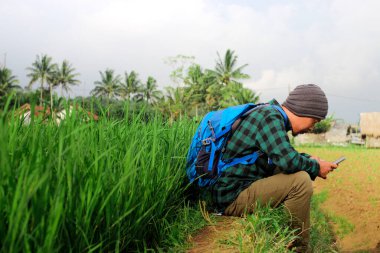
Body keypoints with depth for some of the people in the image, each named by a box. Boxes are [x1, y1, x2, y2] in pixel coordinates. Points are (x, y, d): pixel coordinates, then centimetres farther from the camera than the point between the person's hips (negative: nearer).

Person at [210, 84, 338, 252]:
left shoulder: (272, 115, 14)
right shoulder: (270, 117, -16)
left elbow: (283, 155, 28)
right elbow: (288, 161, -26)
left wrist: (309, 159, 12)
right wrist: (316, 168, -7)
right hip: (232, 197, -11)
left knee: (293, 175, 18)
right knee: (301, 180, -20)